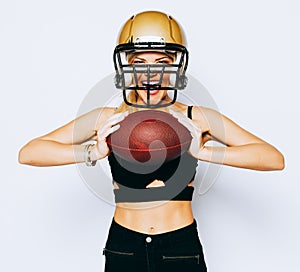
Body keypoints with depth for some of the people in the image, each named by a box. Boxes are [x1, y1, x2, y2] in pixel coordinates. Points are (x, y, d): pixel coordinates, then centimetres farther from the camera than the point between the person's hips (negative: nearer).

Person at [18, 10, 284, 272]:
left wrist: (204, 151, -23)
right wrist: (94, 152, -24)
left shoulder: (197, 120, -7)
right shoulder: (107, 120, -6)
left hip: (182, 248, 0)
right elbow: (28, 153, -9)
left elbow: (275, 159, -11)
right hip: (123, 249, 1)